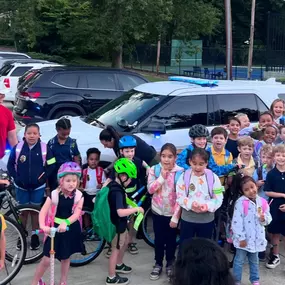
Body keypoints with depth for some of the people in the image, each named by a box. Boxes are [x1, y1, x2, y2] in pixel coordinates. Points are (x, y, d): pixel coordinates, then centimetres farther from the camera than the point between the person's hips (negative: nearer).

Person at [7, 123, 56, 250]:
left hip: (38, 186, -1)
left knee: (35, 211, 10)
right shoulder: (17, 148, -8)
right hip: (21, 186, 1)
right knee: (23, 211, 11)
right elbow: (10, 165, 0)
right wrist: (16, 178, -10)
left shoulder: (44, 148, -10)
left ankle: (34, 236, 23)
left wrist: (43, 177, -12)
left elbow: (51, 165, -4)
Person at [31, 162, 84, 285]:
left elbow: (77, 213, -20)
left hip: (71, 229, 2)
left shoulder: (79, 196, -9)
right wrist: (42, 226, -38)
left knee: (66, 258, 17)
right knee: (47, 260, 0)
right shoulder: (54, 194, -13)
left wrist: (66, 223, -37)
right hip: (55, 228, -2)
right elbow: (43, 211, -20)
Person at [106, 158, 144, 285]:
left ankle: (119, 265, 48)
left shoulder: (112, 184, -2)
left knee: (125, 242, 28)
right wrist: (137, 209, -30)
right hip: (117, 224, -10)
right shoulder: (117, 192, -31)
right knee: (116, 249, 6)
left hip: (119, 223, 10)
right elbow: (121, 212, -42)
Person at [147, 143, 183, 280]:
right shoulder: (154, 169, -6)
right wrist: (162, 177, -24)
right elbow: (150, 189, -15)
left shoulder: (180, 172, -14)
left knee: (171, 239, 12)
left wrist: (175, 217, -13)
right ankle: (158, 264, 31)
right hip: (158, 212, 2)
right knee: (159, 239, 13)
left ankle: (170, 264, 31)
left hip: (172, 213, -2)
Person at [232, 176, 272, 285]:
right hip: (244, 238, -5)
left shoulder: (262, 202, -2)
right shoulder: (241, 202, -18)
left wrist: (264, 218, -16)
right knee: (239, 260, 7)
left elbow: (269, 218, 8)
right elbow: (237, 221, -18)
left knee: (254, 261, 22)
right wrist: (241, 238, -17)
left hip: (256, 238, 5)